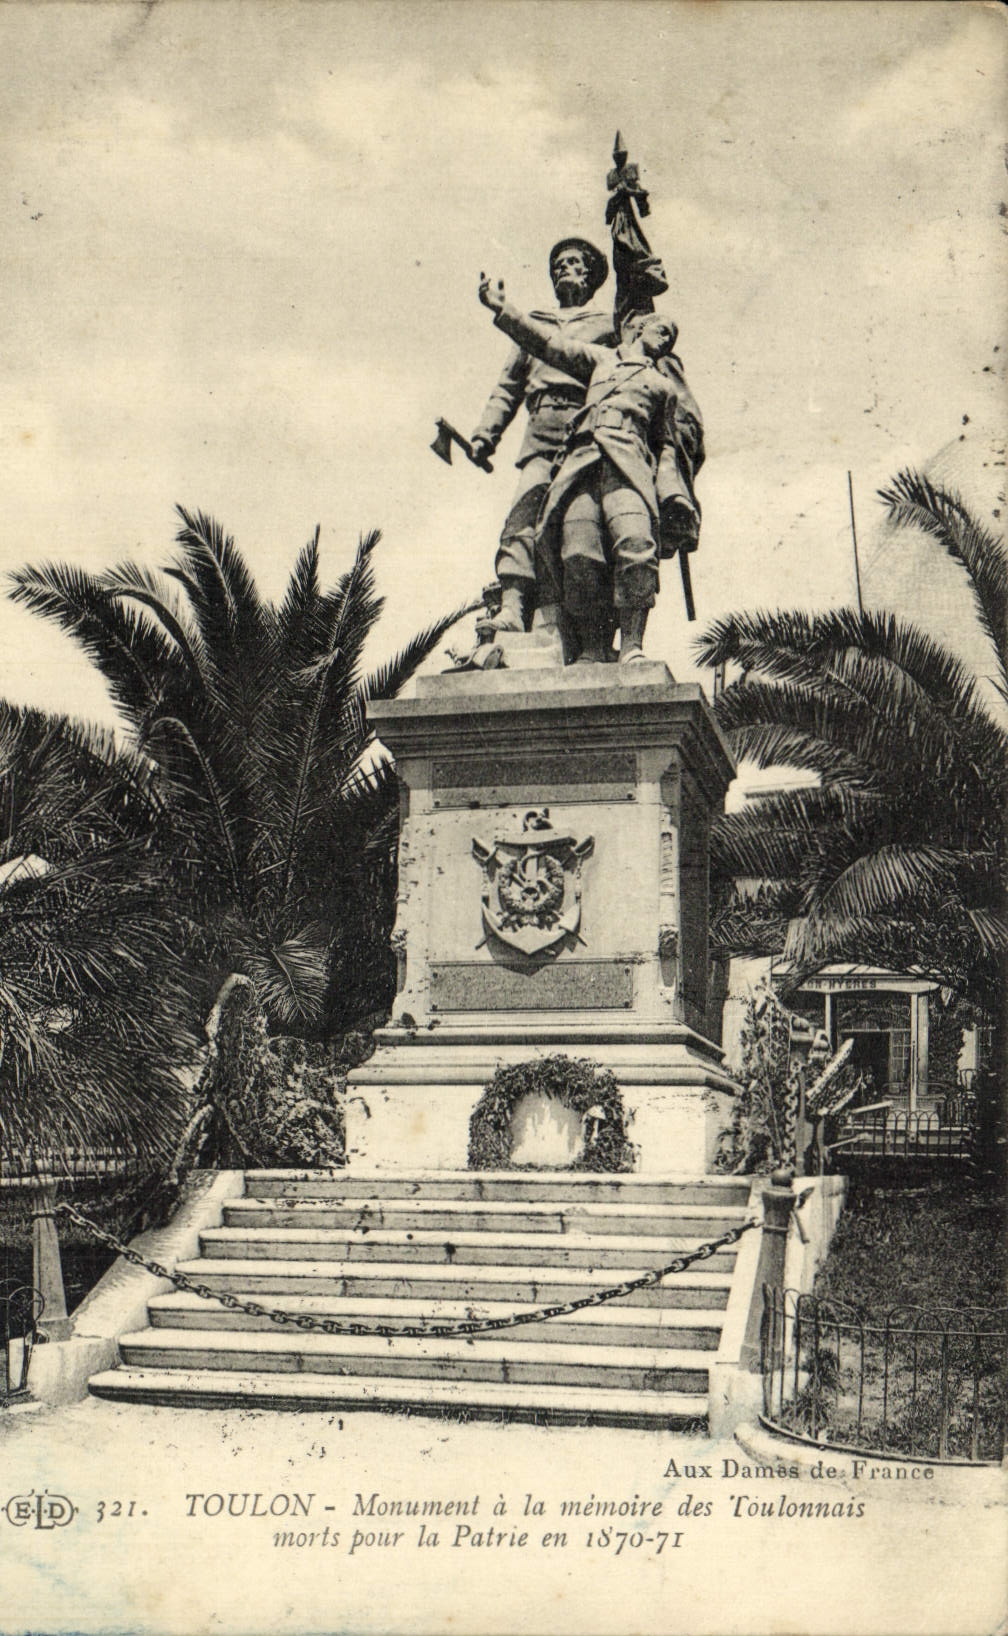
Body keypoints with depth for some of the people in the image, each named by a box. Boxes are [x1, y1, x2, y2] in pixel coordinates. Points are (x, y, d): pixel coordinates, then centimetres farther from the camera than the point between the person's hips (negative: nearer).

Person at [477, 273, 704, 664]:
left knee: (635, 543, -28)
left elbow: (687, 438, 23)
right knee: (580, 556, -19)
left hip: (629, 460, -1)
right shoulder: (602, 359, 32)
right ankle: (592, 651, -18)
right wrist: (501, 308, 27)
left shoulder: (667, 383, 29)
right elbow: (549, 343, 31)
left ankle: (631, 647, -30)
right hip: (583, 457, 1)